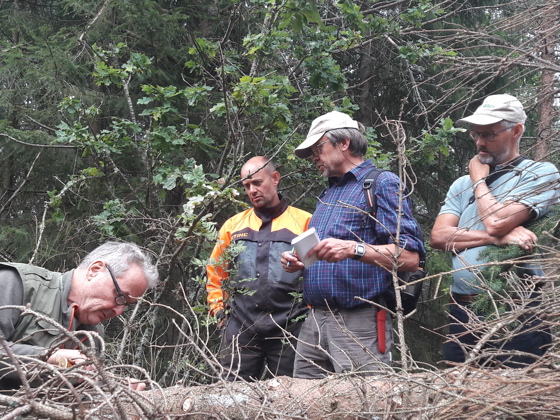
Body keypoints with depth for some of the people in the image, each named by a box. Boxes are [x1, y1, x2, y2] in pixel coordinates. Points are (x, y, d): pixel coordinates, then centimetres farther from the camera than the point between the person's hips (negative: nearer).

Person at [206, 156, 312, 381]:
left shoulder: (304, 222, 3)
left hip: (289, 329, -3)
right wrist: (218, 307, 11)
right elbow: (215, 270, 21)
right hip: (240, 329, 3)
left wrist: (312, 308, -8)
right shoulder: (234, 225, 15)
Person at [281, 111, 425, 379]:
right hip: (314, 322, 8)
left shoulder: (382, 183, -3)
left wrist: (353, 249, -24)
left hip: (359, 323, -8)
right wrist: (299, 263, 11)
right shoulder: (327, 193, 23)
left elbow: (409, 258, -13)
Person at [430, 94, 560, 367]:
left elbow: (495, 222, -14)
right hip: (462, 311, 5)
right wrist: (498, 238, -10)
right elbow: (438, 237, 2)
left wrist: (480, 180, 4)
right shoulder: (463, 185, 17)